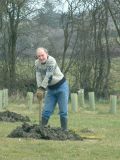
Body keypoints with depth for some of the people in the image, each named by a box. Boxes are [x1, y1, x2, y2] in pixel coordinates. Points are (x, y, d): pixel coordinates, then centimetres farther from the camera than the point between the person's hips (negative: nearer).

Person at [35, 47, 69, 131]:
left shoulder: (51, 61, -23)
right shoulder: (37, 63, -3)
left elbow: (48, 76, -30)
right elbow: (38, 76, -13)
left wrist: (42, 89, -36)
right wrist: (39, 89, -27)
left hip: (61, 87, -5)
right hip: (51, 89, 5)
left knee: (63, 111, -6)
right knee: (46, 111, 1)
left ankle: (64, 130, -1)